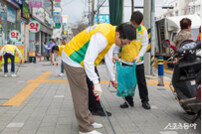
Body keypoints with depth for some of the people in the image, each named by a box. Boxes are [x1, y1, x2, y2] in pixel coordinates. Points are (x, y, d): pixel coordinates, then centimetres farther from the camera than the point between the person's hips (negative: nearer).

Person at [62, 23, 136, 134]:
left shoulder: (111, 31, 2)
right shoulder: (101, 37, -30)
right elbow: (88, 61, -32)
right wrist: (96, 83, -31)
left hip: (73, 57, 10)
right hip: (72, 59, -10)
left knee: (82, 92, 15)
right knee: (81, 93, -5)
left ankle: (87, 121, 26)